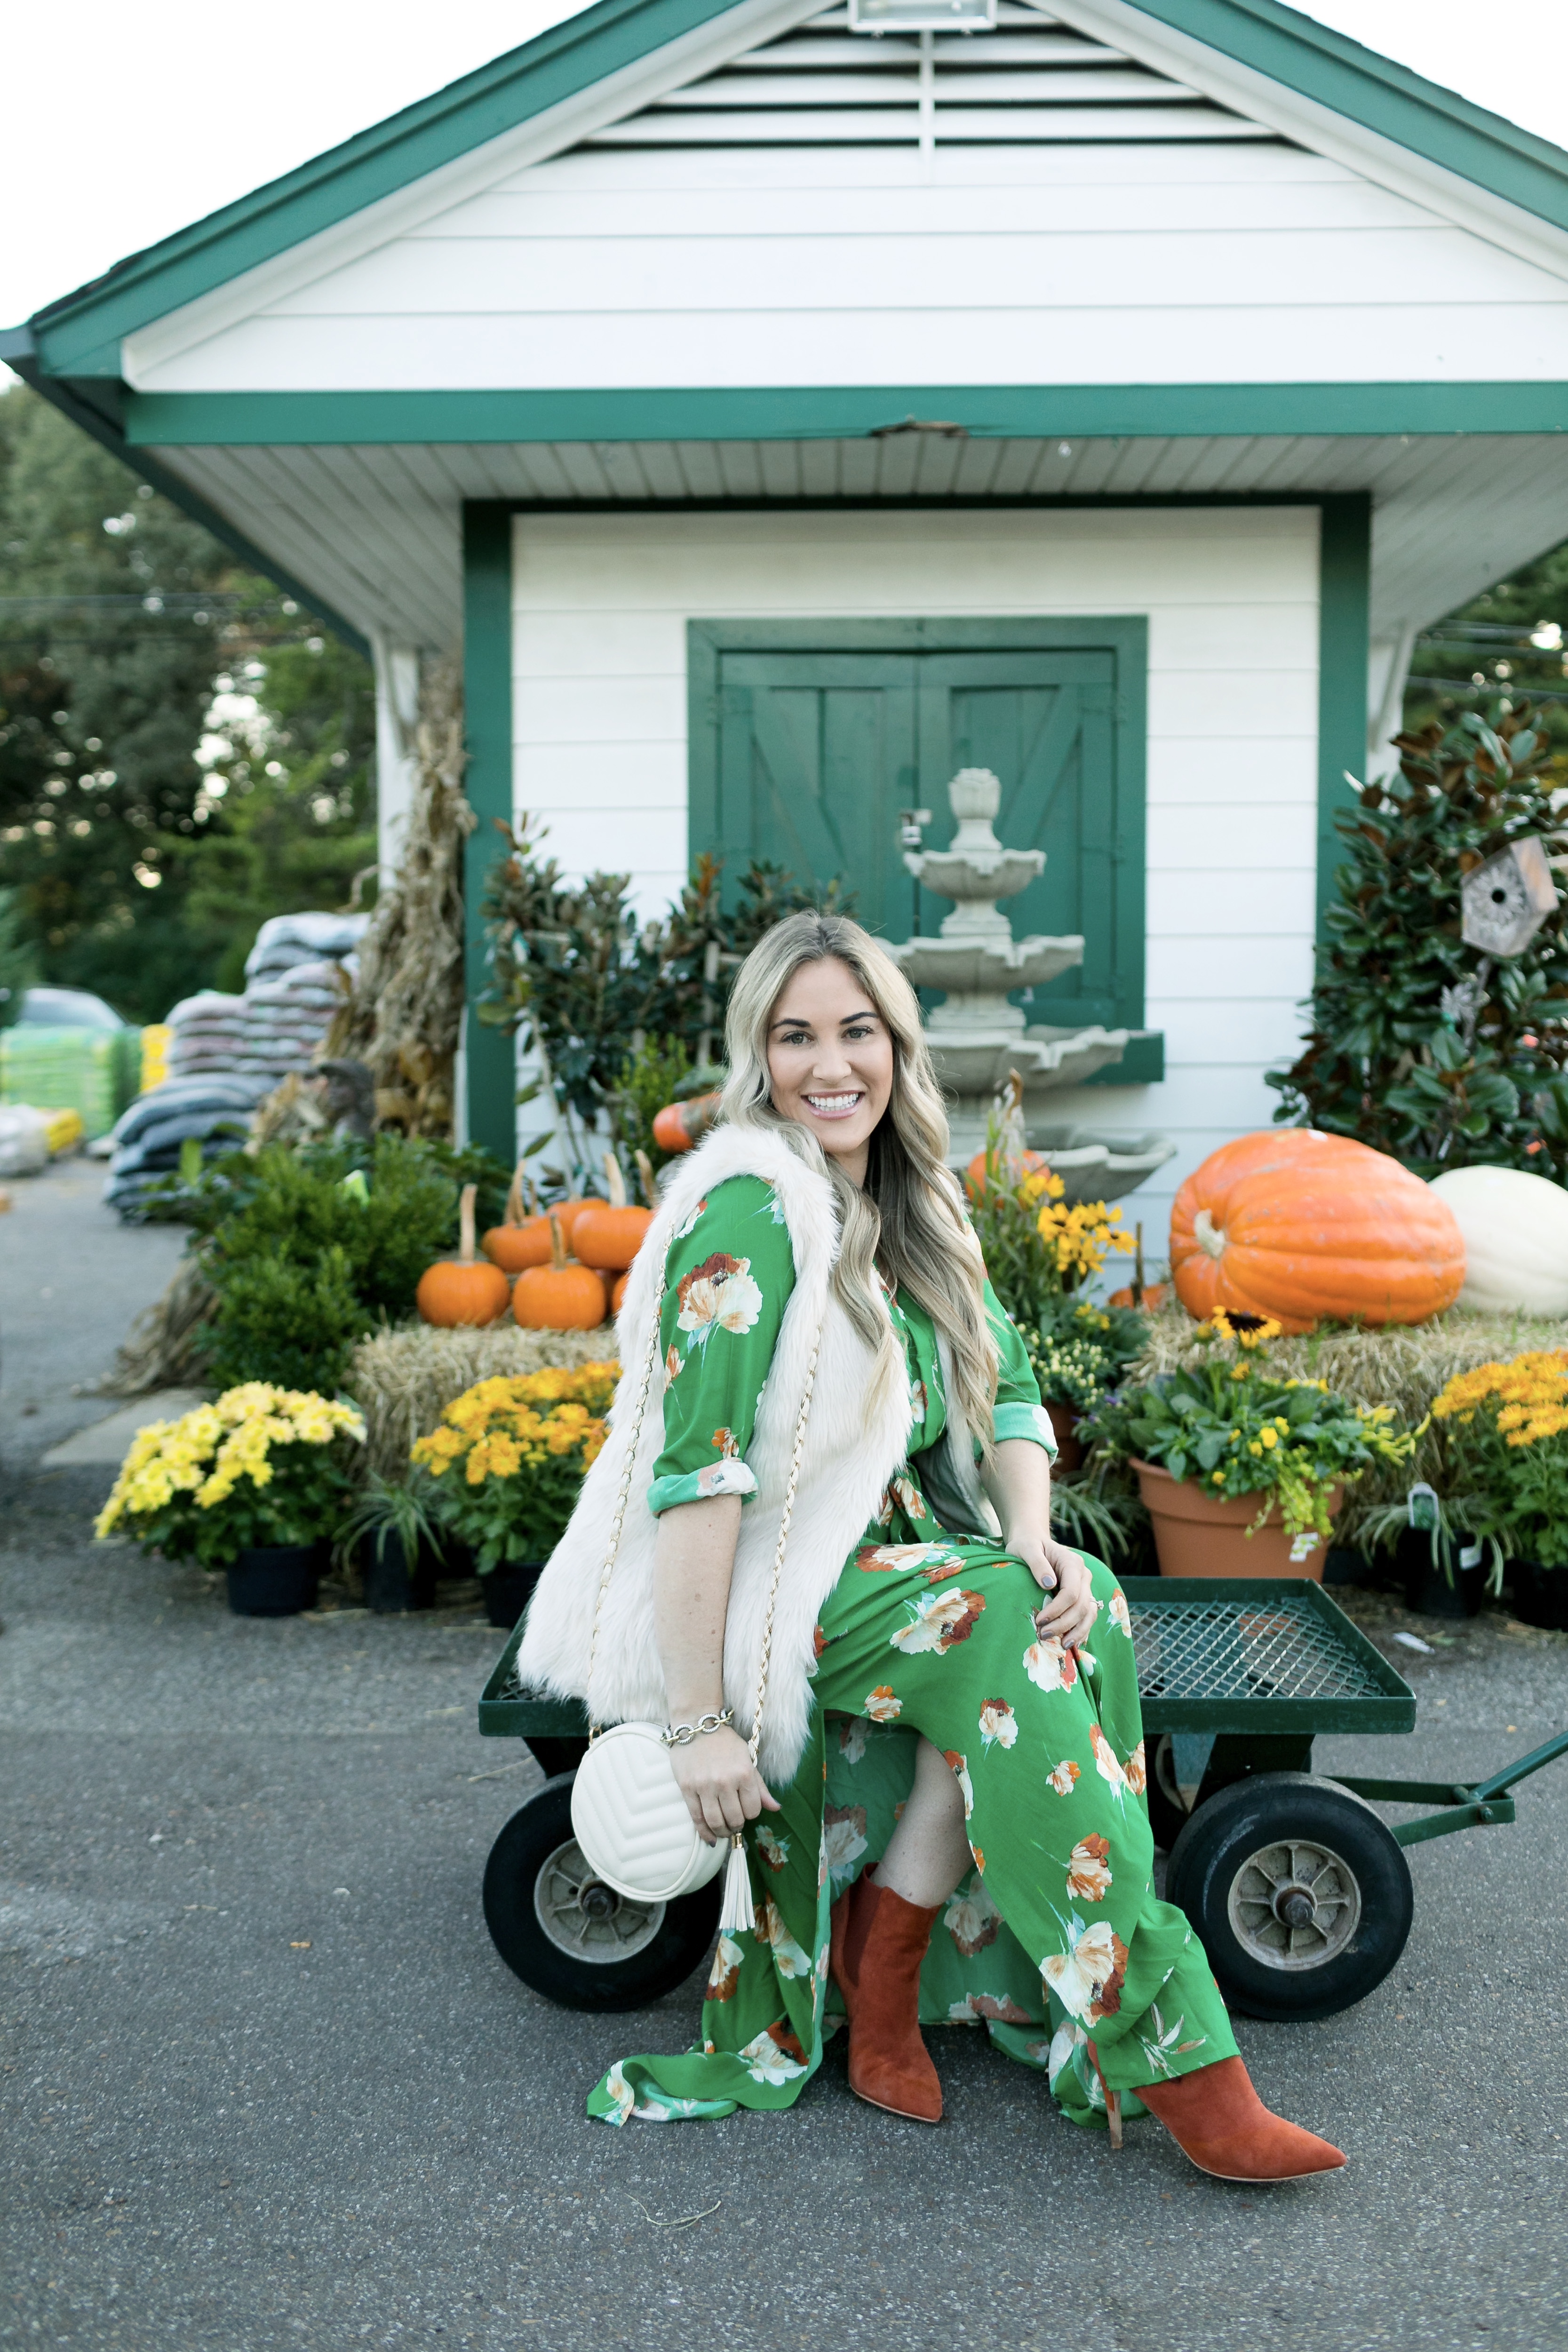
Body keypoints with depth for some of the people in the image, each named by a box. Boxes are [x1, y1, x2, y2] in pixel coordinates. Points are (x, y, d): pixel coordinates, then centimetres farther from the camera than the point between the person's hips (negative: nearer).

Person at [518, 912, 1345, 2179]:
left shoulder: (917, 1207, 8)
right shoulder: (749, 1216, -18)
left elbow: (1010, 1389, 7)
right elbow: (697, 1475, -23)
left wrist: (1033, 1538, -13)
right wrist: (701, 1722, -26)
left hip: (889, 1560, 7)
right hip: (747, 1595, -7)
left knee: (1077, 1599, -21)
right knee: (1007, 1626, -29)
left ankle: (884, 1944, -9)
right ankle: (1172, 2060, -23)